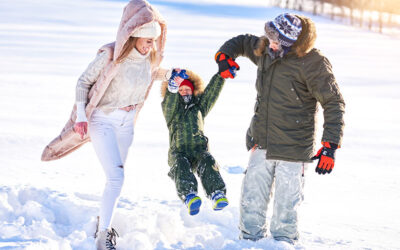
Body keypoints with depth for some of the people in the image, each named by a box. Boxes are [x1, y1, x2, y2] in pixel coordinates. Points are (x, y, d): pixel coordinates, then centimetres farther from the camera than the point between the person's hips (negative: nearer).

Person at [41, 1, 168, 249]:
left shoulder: (150, 58, -7)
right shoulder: (110, 56, -24)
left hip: (126, 124, 6)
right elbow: (84, 82, -12)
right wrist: (81, 116, -16)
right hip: (102, 121, -6)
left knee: (117, 176, 17)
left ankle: (104, 221, 37)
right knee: (116, 177, -17)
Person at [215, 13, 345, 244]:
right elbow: (242, 42, 26)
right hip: (261, 144, 6)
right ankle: (251, 240, 26)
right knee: (252, 199, 10)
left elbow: (334, 103, -12)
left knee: (286, 204, 0)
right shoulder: (265, 51, 3)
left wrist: (330, 146, -18)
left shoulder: (312, 63, -15)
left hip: (293, 147, -6)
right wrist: (224, 55, 4)